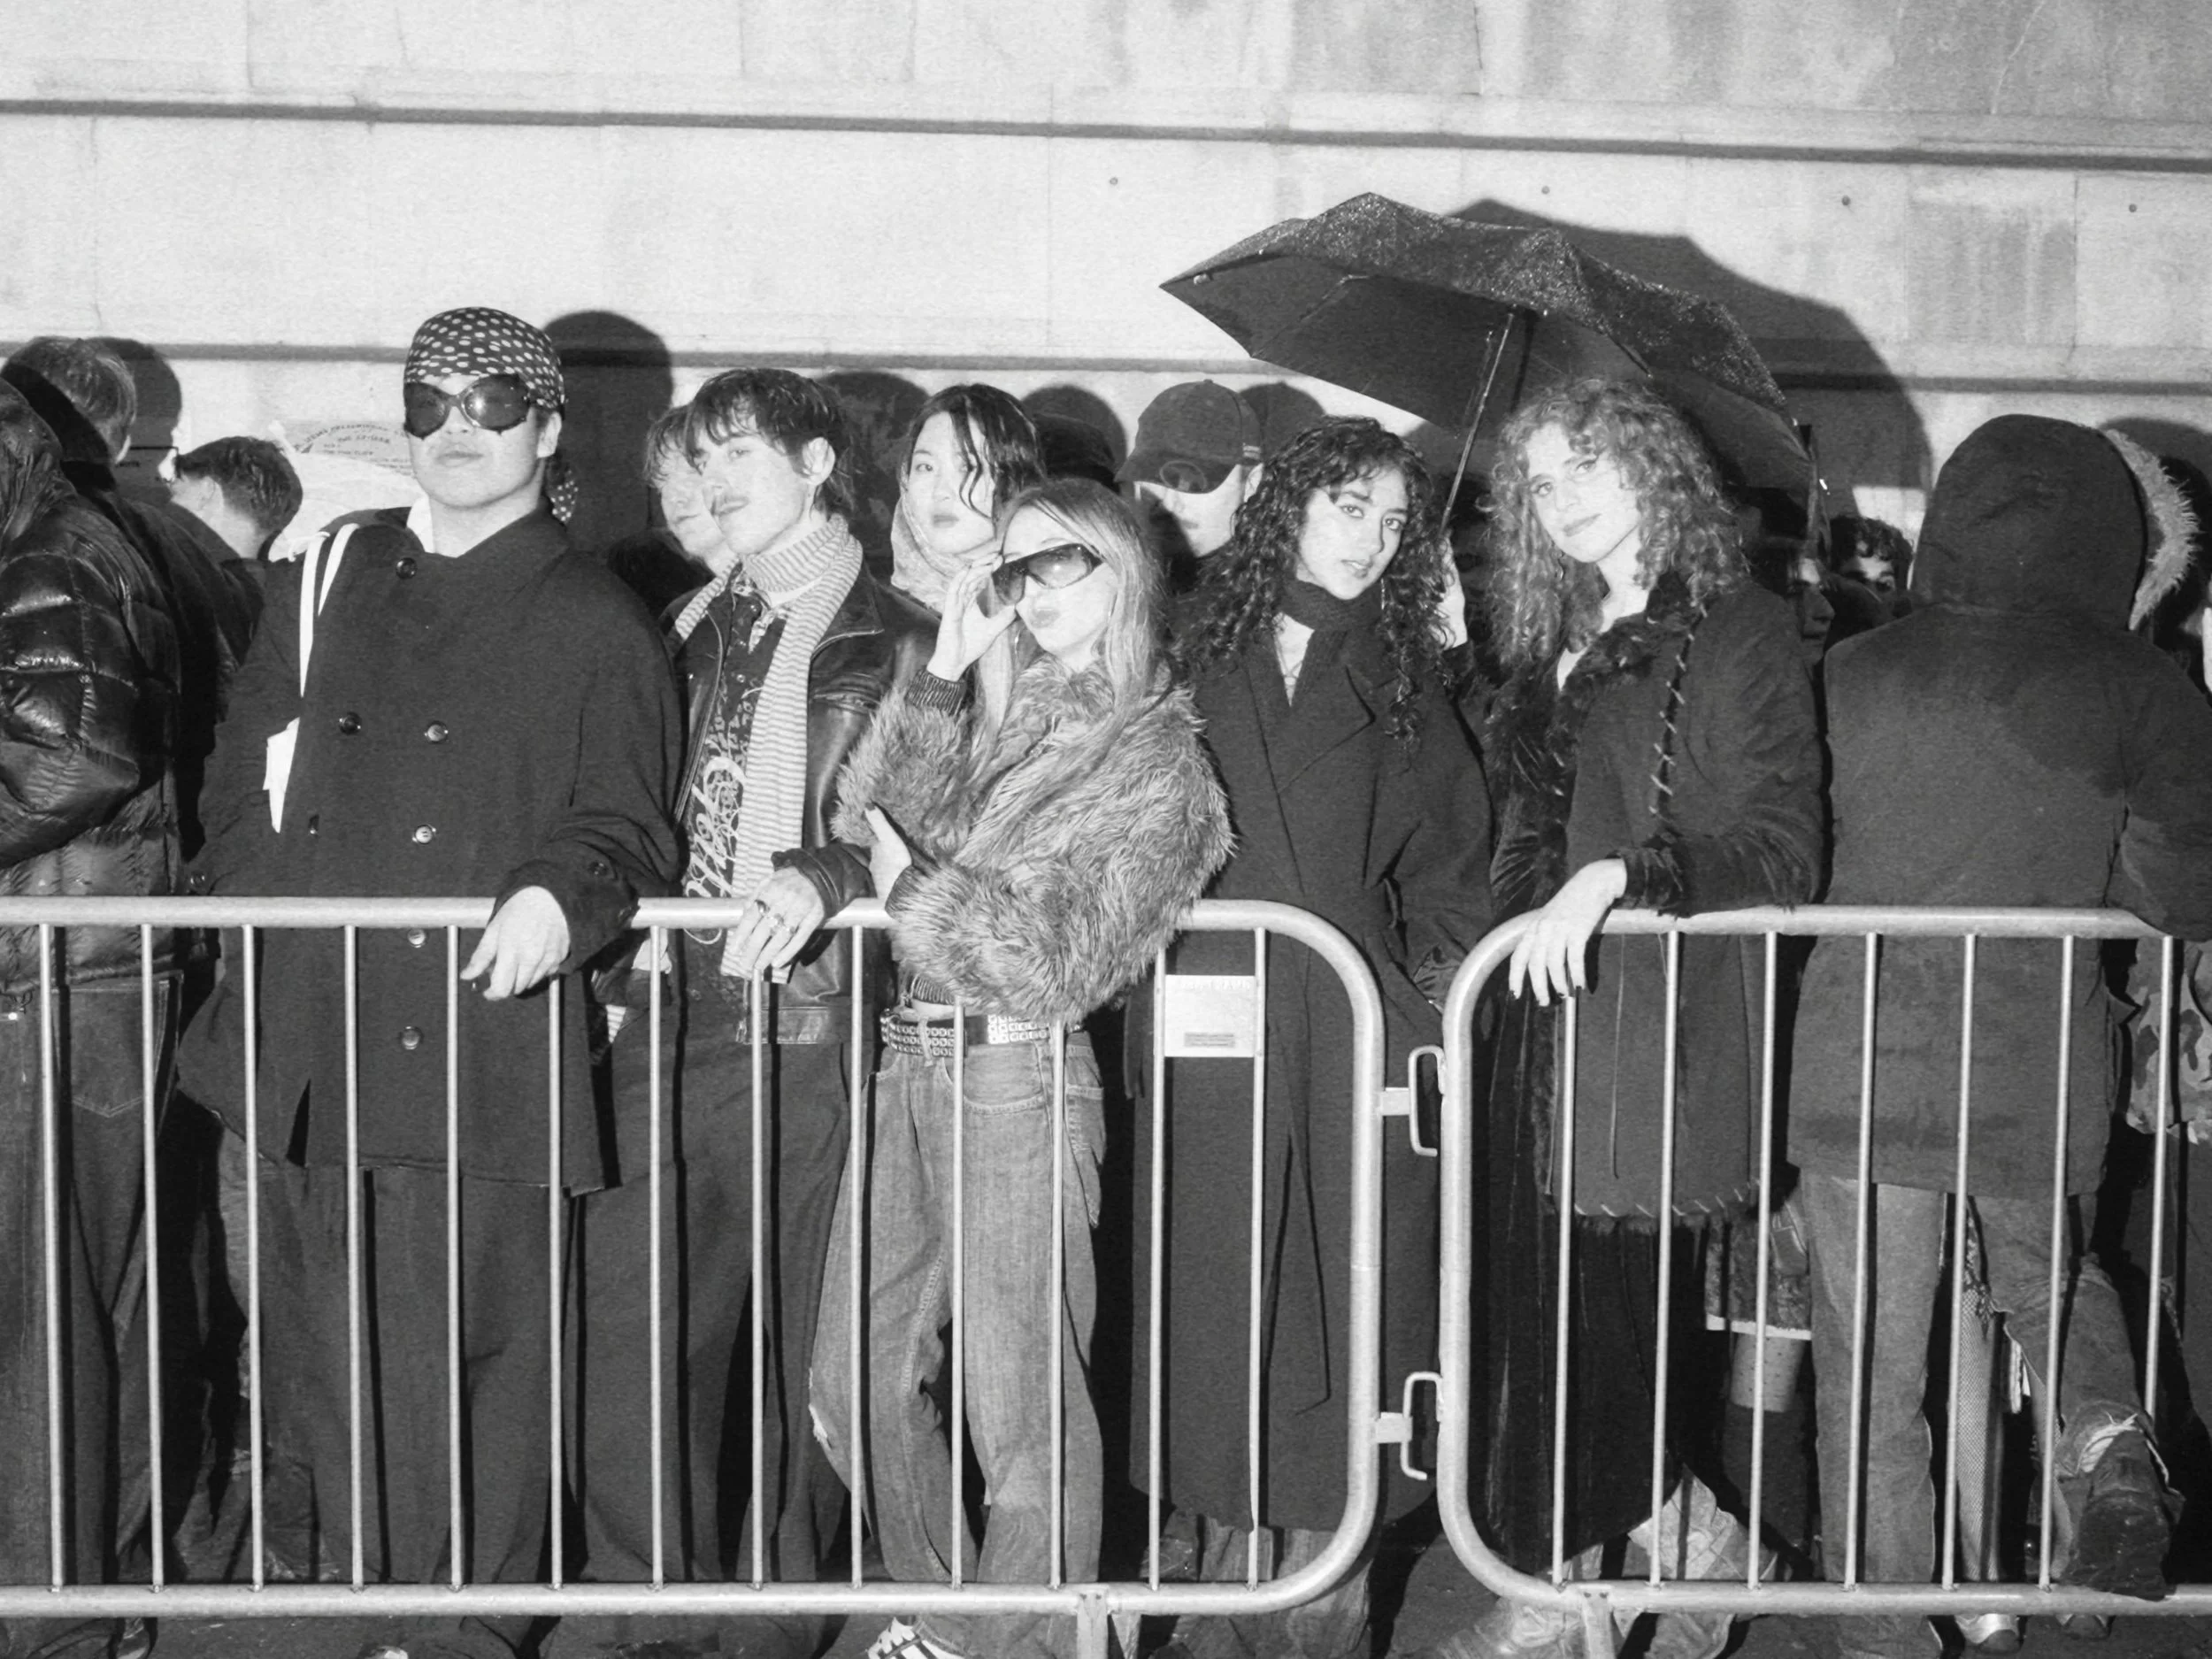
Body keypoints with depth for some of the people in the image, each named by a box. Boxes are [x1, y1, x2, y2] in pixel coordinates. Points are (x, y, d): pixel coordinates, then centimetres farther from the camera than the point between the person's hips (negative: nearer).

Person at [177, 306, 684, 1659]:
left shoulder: (597, 625, 4)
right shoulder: (335, 576, 16)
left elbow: (627, 831, 1)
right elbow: (247, 770, 20)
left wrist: (559, 894, -19)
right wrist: (258, 902, 6)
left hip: (481, 1048, -4)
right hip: (308, 1038, 4)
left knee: (470, 1354, -3)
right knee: (324, 1348, 9)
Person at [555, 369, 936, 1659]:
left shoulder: (900, 647, 1)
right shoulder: (694, 632, 19)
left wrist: (822, 877, -22)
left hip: (804, 1029, -4)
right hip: (667, 1011, 5)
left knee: (795, 1342, 4)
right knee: (630, 1330, 1)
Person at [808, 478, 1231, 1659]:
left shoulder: (1153, 759, -5)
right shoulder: (990, 713, 13)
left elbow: (1057, 965, -11)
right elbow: (861, 822, 1)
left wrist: (914, 881, -6)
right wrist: (941, 674, -3)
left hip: (1018, 1082, -7)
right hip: (908, 1067, 7)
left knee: (1020, 1418, 1)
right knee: (853, 1391, 14)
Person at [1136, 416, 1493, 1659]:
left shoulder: (1403, 681, 12)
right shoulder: (1192, 652, 7)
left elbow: (1450, 860, 11)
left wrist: (1440, 977, 0)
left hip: (1355, 1032, 1)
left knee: (1343, 1295, 0)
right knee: (1217, 1295, 3)